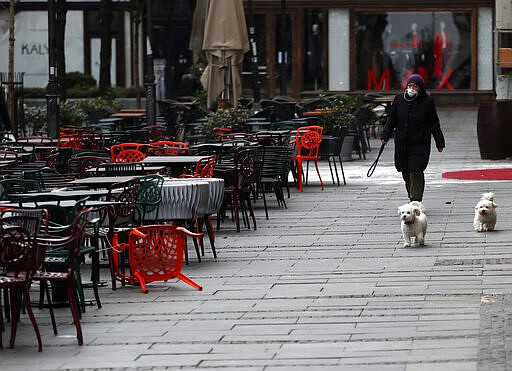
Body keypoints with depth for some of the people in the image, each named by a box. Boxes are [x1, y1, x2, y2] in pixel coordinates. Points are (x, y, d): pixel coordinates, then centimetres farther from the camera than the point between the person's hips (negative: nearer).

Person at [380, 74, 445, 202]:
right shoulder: (399, 99, 6)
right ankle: (412, 197, 22)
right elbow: (391, 118, 12)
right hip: (402, 143, 4)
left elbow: (434, 124, 2)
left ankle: (416, 201, -12)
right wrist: (385, 135, 1)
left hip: (420, 144, -4)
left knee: (416, 171, -13)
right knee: (406, 173, 8)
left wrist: (439, 142, 2)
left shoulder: (427, 101, -2)